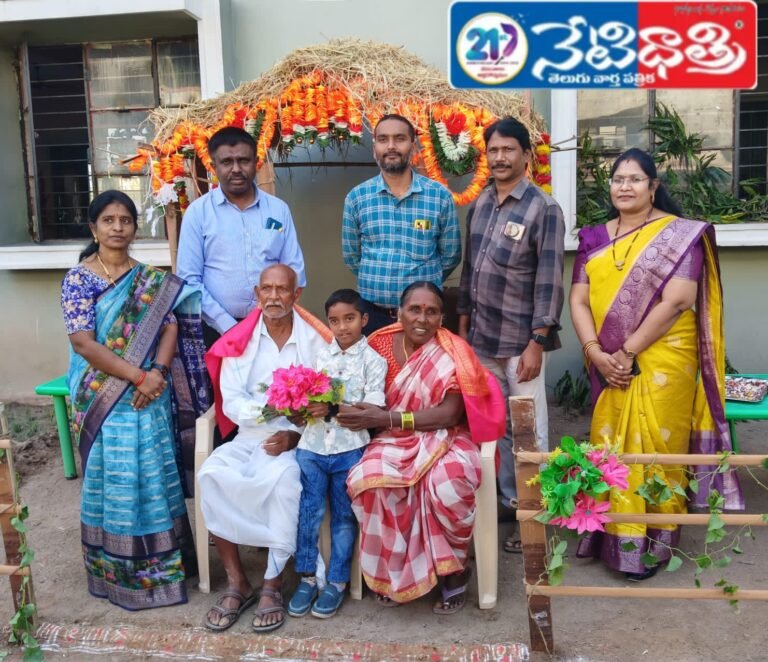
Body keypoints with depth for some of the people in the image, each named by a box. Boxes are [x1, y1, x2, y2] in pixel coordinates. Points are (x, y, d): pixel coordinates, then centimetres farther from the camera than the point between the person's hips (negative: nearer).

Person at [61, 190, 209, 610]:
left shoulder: (152, 280, 7)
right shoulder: (78, 279, -4)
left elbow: (170, 327, -1)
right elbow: (82, 342, -13)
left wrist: (156, 373, -19)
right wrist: (137, 376, -18)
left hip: (151, 395, 3)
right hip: (102, 396, -2)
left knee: (155, 476, 7)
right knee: (112, 479, 4)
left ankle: (159, 563, 23)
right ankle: (117, 572, 20)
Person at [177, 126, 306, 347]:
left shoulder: (279, 209, 6)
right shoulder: (198, 211, 0)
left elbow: (295, 270, 5)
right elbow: (189, 278, -4)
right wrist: (228, 325, -11)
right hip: (218, 330, -1)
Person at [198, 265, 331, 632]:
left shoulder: (315, 340, -1)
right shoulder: (239, 341, 5)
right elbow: (231, 402, -2)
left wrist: (294, 436, -19)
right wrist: (268, 408, -20)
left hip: (298, 440, -3)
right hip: (249, 436, 3)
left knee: (283, 476, -34)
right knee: (211, 474, -24)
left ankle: (272, 585, -18)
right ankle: (237, 583, -12)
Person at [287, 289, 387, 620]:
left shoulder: (373, 360, -2)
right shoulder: (319, 355, 9)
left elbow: (372, 411, -10)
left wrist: (333, 409, -22)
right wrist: (302, 408, -12)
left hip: (349, 448, -2)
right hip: (312, 445, 3)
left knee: (344, 517, 7)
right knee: (308, 512, 3)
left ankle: (337, 581, 20)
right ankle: (307, 577, 18)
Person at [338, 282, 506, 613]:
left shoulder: (453, 353, -8)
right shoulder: (381, 344, 1)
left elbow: (450, 414, -17)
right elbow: (368, 400, 7)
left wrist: (386, 418, -24)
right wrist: (350, 410, -18)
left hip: (443, 438, -2)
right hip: (395, 441, 2)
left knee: (447, 485, -35)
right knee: (368, 480, -30)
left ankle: (452, 568, -5)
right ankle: (395, 571, -7)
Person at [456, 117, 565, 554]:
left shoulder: (544, 208, -9)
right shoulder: (480, 205, 9)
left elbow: (549, 280, -13)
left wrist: (536, 342, -17)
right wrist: (464, 321, 13)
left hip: (521, 339, -6)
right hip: (482, 337, 6)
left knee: (529, 428, 3)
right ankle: (508, 500, 30)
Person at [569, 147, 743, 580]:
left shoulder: (680, 234, -4)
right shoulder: (595, 238, 10)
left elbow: (677, 301, -15)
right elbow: (579, 301, 3)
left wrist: (627, 352, -16)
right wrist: (596, 353, -11)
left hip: (661, 362, -4)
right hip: (608, 366, 4)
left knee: (655, 448, 1)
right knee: (612, 448, 10)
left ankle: (653, 543, 17)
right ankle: (615, 537, 25)